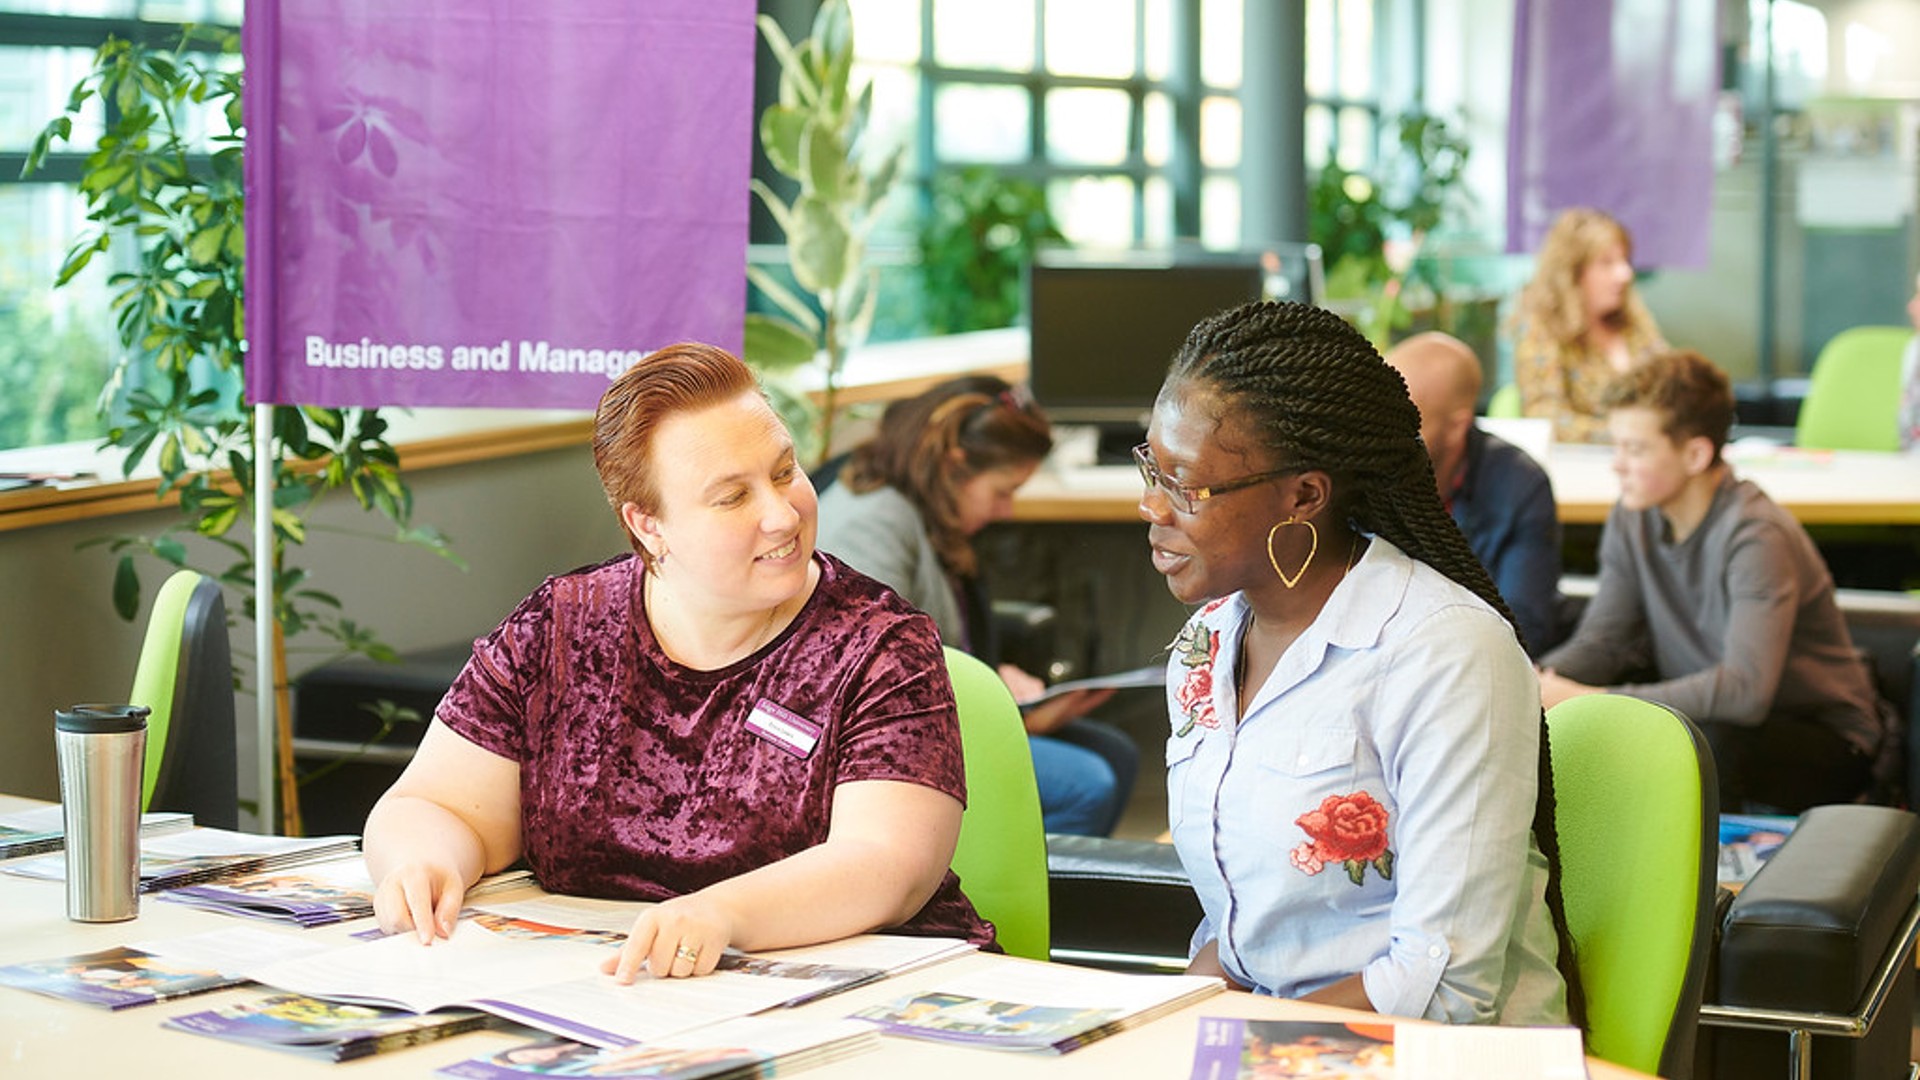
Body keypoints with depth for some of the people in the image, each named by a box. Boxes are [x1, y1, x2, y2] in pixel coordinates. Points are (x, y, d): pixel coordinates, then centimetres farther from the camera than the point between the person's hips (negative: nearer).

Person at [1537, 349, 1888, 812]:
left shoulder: (1758, 536, -26)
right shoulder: (1632, 520, -2)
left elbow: (1746, 690, -37)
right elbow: (1600, 640, -4)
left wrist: (1591, 701, -37)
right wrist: (1538, 682, -27)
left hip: (1827, 743, -6)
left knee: (1705, 741, -36)